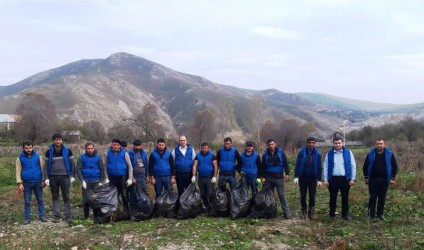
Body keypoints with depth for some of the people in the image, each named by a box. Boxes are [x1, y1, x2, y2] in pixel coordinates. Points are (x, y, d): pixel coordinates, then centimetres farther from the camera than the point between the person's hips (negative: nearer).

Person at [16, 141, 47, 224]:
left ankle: (41, 215, 18)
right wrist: (19, 183, -10)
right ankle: (27, 218, 15)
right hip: (26, 183, 0)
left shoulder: (38, 156, -1)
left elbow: (42, 169, 1)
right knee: (27, 201, 7)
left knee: (40, 200, 8)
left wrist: (43, 180, -5)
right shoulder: (20, 158, -2)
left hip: (38, 182, 0)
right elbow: (18, 171, -2)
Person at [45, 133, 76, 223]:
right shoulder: (49, 152, 3)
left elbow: (72, 163, 3)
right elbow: (46, 165, 6)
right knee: (55, 197, 7)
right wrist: (47, 178, 0)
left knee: (66, 197, 0)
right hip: (53, 177, 2)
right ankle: (57, 215, 13)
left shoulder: (67, 151, 0)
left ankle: (68, 216, 4)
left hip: (64, 177, -2)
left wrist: (72, 176, -2)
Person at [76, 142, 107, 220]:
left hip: (96, 181, 1)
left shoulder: (98, 157, 5)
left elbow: (102, 169, 7)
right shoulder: (82, 158, 2)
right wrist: (82, 180, -11)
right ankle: (86, 216, 10)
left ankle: (97, 215, 9)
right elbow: (78, 170, -1)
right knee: (86, 200, 1)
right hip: (86, 181, -1)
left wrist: (101, 181, 1)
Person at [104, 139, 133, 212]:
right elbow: (105, 166, 7)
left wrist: (130, 178, -6)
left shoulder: (124, 153, -5)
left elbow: (130, 166, -2)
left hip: (123, 177, -2)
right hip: (112, 178, 2)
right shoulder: (108, 154, 1)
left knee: (124, 195, 0)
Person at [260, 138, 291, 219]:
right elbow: (263, 167, 9)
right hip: (269, 178, 3)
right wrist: (263, 177, 4)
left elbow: (285, 164, 0)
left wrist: (287, 174, -8)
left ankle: (286, 213, -1)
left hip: (279, 177, -3)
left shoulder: (281, 152, -1)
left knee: (281, 195, -4)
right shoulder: (265, 154, 5)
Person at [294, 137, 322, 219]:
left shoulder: (317, 154, 0)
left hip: (312, 178, 0)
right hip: (303, 177, 0)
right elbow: (297, 165, -3)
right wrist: (296, 177, -8)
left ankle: (311, 211, 15)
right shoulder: (302, 152, -4)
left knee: (312, 196, 2)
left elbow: (319, 167, 4)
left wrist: (319, 180, 3)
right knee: (303, 195, 8)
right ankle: (304, 211, 22)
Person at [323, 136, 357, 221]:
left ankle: (345, 214, 22)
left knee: (345, 197, 9)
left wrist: (352, 179, -3)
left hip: (345, 179, 0)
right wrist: (325, 179, -1)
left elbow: (353, 166, 2)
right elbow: (326, 167, 3)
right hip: (333, 179, 0)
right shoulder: (329, 153, 2)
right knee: (333, 198, 9)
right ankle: (331, 214, 20)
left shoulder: (348, 153, 1)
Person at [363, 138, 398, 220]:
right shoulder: (371, 154, 1)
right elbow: (365, 166, 8)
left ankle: (380, 214, 20)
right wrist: (366, 177, 3)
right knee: (372, 198, 2)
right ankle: (371, 214, 11)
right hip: (373, 180, 0)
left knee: (382, 198, 8)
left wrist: (392, 178, -1)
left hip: (384, 180, 0)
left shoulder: (389, 154, 0)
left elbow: (394, 166, 5)